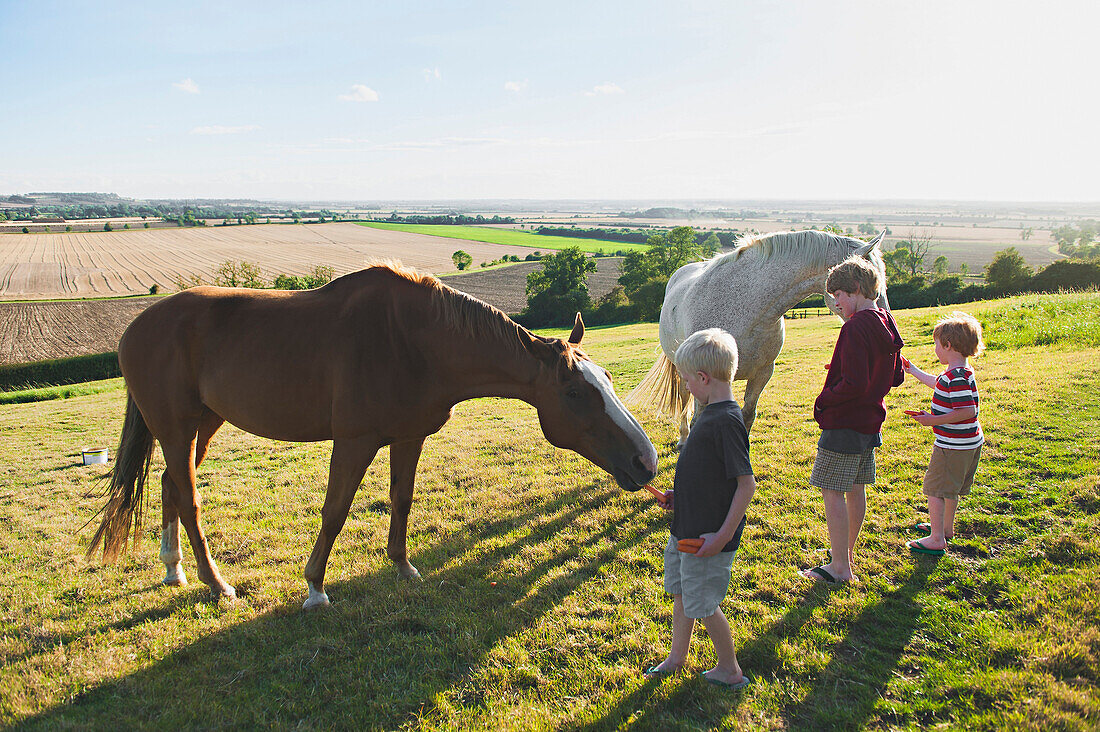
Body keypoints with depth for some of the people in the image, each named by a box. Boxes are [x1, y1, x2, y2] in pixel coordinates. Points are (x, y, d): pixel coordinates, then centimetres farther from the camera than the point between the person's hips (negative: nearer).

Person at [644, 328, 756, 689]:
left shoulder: (726, 421, -24)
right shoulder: (710, 413, 5)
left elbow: (746, 483, -25)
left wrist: (723, 535, -24)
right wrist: (680, 494, 10)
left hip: (708, 536, -9)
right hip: (686, 528, 9)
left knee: (702, 603, 6)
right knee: (681, 593, 23)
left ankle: (730, 671, 26)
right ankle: (677, 657, 42)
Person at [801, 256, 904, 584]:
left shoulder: (855, 327, -21)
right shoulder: (887, 325, 7)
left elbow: (854, 385, -27)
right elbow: (895, 377, 16)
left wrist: (823, 400, -12)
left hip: (843, 423, -10)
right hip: (870, 421, 10)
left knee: (832, 492, -1)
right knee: (855, 490, 19)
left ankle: (840, 567, 5)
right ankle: (847, 552, 33)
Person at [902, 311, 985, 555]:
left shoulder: (956, 377, -24)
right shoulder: (963, 371, 9)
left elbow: (968, 410, -29)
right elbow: (938, 384, 27)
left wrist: (934, 420, -26)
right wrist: (913, 371, 36)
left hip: (952, 447, -10)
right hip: (968, 444, 10)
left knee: (935, 489, -2)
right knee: (950, 489, 24)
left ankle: (936, 539, 2)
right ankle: (946, 527, 40)